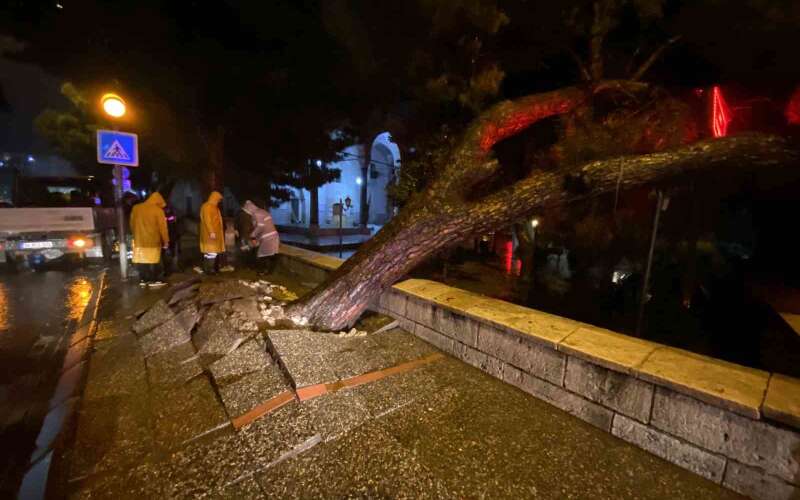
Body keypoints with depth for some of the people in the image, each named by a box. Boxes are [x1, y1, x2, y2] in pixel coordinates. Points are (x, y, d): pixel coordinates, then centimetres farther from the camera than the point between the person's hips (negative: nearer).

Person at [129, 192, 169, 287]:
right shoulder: (158, 210, -11)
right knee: (153, 262, 4)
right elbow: (162, 227, -10)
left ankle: (143, 280, 18)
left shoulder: (136, 208, 5)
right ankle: (154, 280, 8)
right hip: (153, 241, -4)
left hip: (139, 240, 4)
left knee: (141, 261, 11)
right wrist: (166, 241, -2)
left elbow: (132, 224, 13)